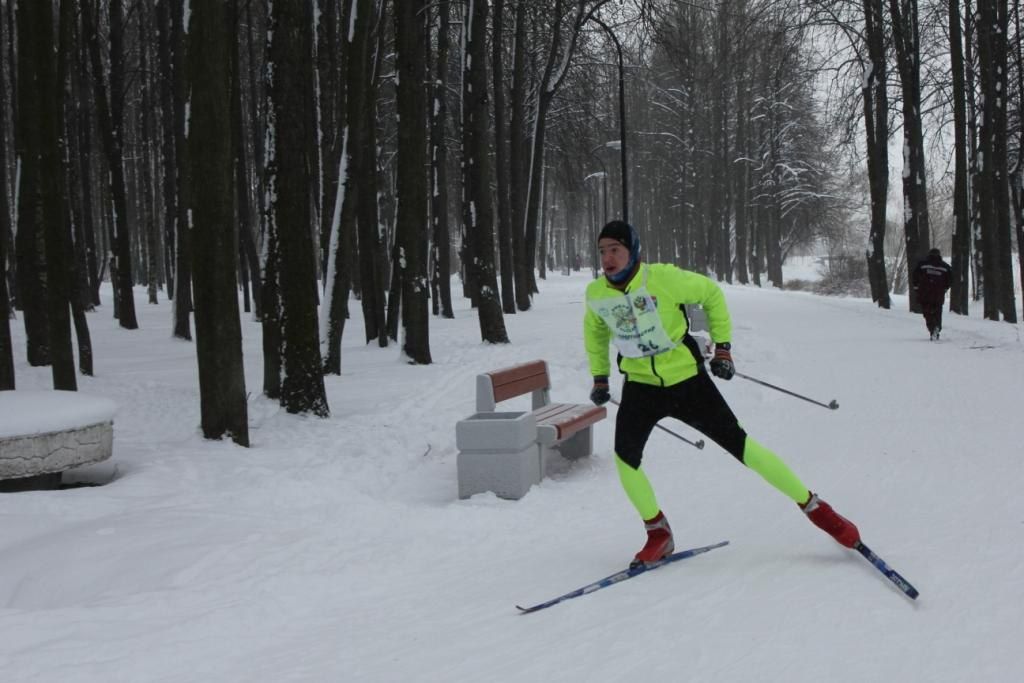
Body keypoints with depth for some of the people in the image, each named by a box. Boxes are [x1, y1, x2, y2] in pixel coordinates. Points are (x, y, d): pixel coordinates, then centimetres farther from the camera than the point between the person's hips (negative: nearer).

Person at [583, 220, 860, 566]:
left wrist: (722, 346, -3)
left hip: (685, 378, -3)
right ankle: (658, 533, 5)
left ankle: (813, 506, 12)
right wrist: (599, 376, 17)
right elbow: (594, 331, 17)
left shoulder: (663, 278, -19)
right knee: (625, 457, -17)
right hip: (640, 384, 3)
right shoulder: (596, 294, -7)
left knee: (738, 443, -3)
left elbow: (711, 293, -2)